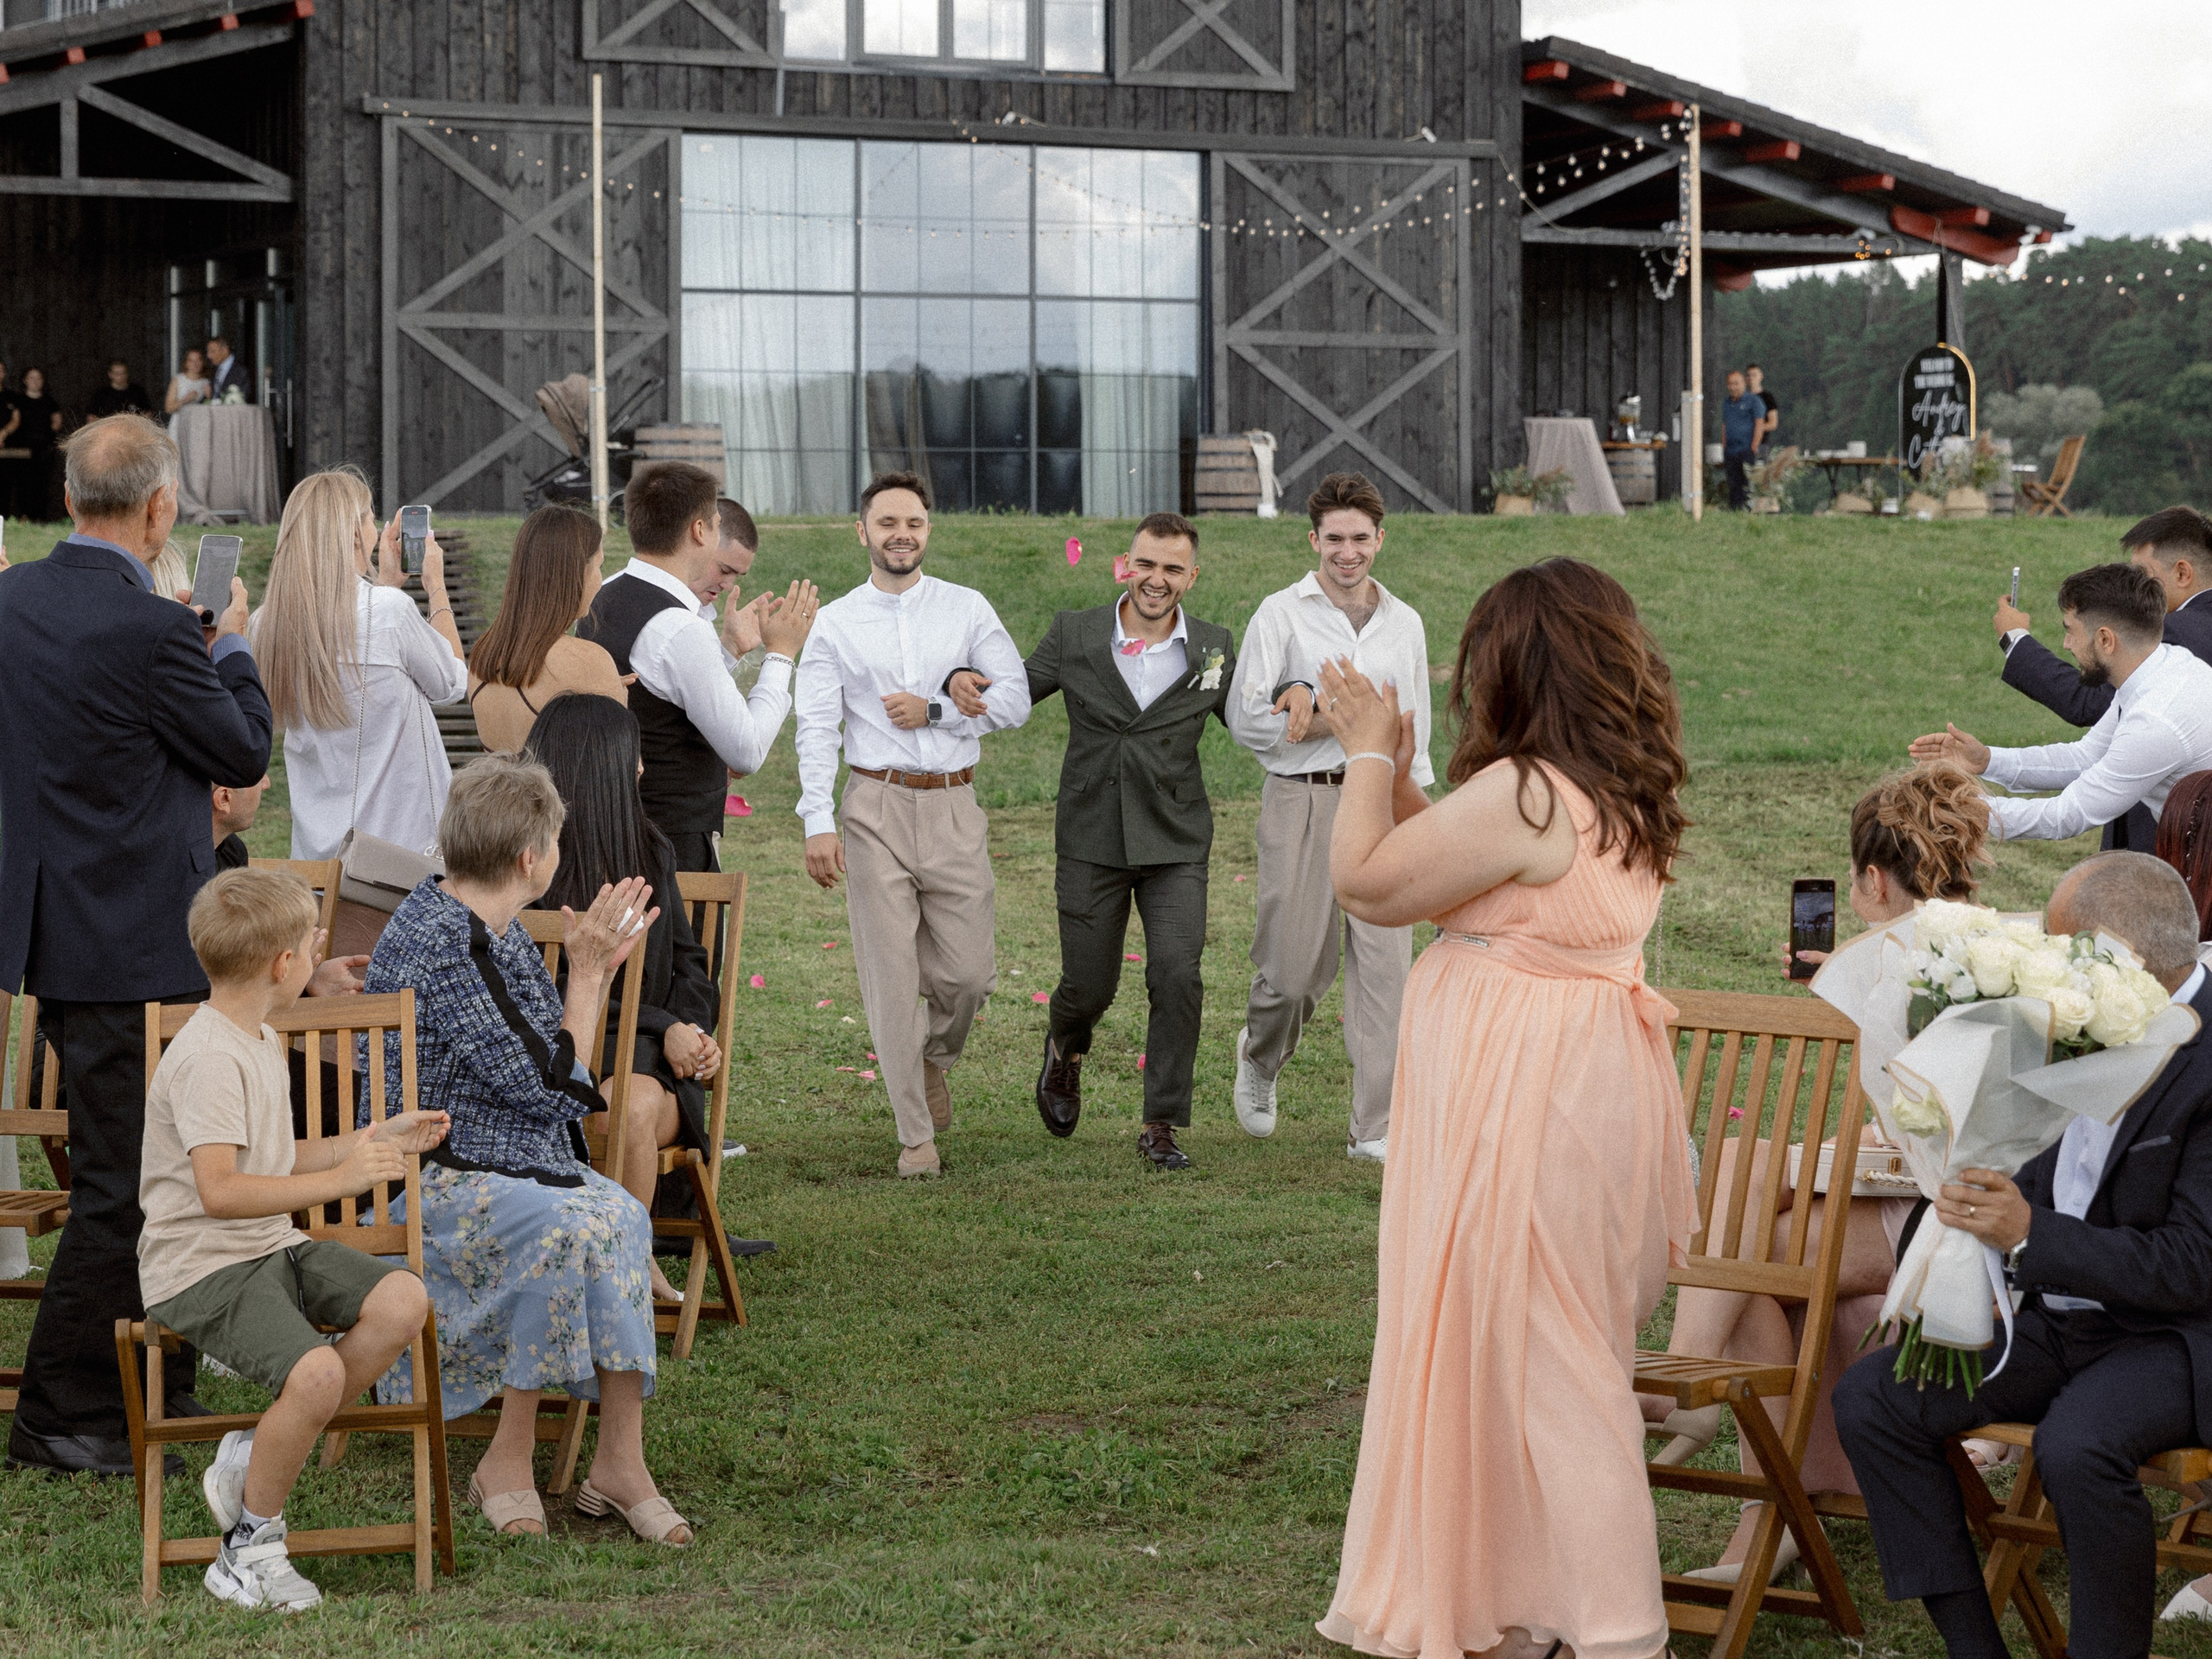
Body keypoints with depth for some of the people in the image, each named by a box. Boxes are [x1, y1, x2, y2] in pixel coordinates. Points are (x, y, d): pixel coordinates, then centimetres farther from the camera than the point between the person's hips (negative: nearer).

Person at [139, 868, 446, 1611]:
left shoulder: (262, 1042, 15)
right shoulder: (207, 1059, -19)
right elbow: (220, 1190, -28)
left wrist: (376, 1140, 22)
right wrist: (339, 1179, -27)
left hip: (272, 1248, 10)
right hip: (200, 1269, -10)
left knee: (403, 1301, -12)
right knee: (317, 1372, -30)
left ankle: (258, 1457, -2)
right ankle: (251, 1546, -7)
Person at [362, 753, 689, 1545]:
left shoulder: (492, 930, 12)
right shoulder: (437, 945, -17)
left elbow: (551, 1078, 19)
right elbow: (548, 1089, -16)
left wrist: (594, 969, 12)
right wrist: (587, 974, -7)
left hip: (514, 1165, 8)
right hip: (437, 1176, -8)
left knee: (617, 1218, -22)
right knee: (563, 1228, -33)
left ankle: (621, 1460, -25)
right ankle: (510, 1461, -21)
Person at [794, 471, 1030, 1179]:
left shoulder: (968, 609, 8)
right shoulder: (835, 623, 5)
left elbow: (1014, 697, 2)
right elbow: (816, 730, -2)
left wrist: (935, 711, -10)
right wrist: (817, 822, -12)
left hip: (954, 807, 1)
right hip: (876, 808, -1)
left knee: (968, 973, 1)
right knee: (891, 979, -2)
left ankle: (933, 1057, 35)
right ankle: (916, 1135, 6)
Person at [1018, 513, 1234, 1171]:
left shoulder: (1213, 650, 2)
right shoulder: (1075, 636, -1)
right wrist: (966, 681, -14)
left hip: (1174, 845, 0)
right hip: (1092, 842, 0)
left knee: (1177, 976, -12)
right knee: (1088, 985, 6)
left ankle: (1161, 1124, 0)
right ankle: (1065, 1049, 43)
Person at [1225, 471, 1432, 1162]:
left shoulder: (1404, 623, 12)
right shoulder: (1281, 615, -1)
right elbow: (1245, 718, -8)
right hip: (1303, 801, -3)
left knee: (1385, 965, -4)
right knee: (1295, 966, 0)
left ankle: (1376, 1129, 0)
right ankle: (1260, 1057, 34)